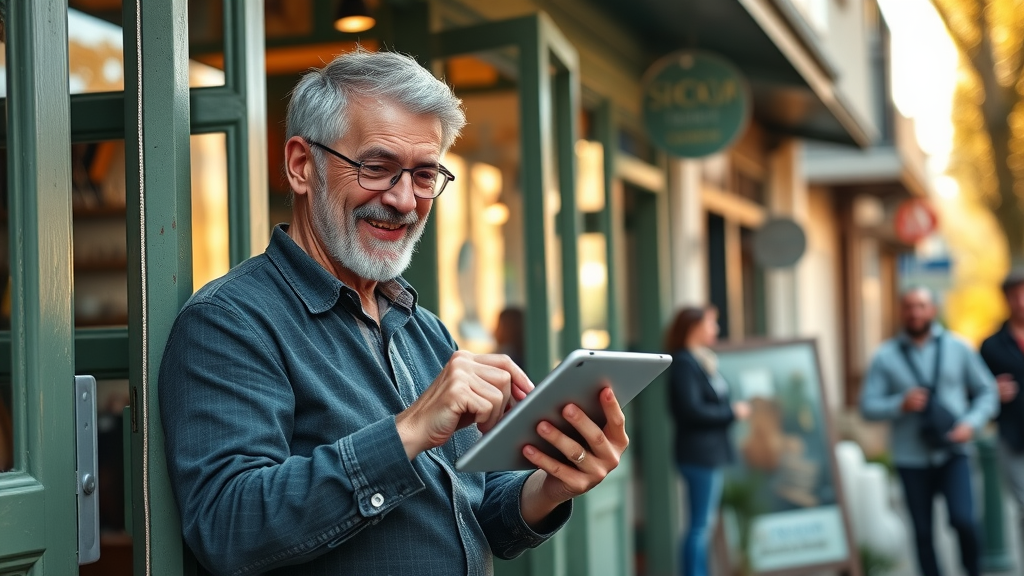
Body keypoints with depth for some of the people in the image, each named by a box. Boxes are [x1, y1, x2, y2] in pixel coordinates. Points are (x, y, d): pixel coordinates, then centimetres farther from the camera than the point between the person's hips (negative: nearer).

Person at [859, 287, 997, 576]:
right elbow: (868, 406, -1)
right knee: (923, 533, 5)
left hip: (953, 454, 0)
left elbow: (987, 392, 8)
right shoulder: (886, 357, 1)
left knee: (963, 520, -14)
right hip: (911, 459, 1)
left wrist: (971, 423, -9)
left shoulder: (958, 348, 4)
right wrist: (901, 405, -18)